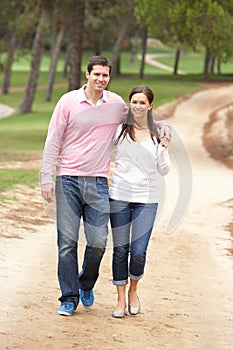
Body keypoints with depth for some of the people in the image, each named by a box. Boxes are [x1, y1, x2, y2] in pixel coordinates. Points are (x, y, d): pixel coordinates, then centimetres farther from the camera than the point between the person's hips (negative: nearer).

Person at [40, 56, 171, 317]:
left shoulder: (116, 104, 8)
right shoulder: (68, 101, 0)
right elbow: (53, 141, 2)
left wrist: (163, 125, 8)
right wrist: (47, 178, -3)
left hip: (98, 184, 2)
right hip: (68, 180, -2)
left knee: (98, 243, -4)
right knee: (67, 242, -2)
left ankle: (86, 285, 23)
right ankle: (69, 298, 8)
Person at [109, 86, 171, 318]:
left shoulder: (158, 134, 5)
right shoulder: (119, 129, 2)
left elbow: (164, 171, 5)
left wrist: (163, 148, -9)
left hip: (146, 199, 0)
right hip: (119, 196, 0)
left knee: (139, 252, -6)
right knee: (120, 250, 2)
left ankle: (133, 290, 21)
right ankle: (121, 299, 15)